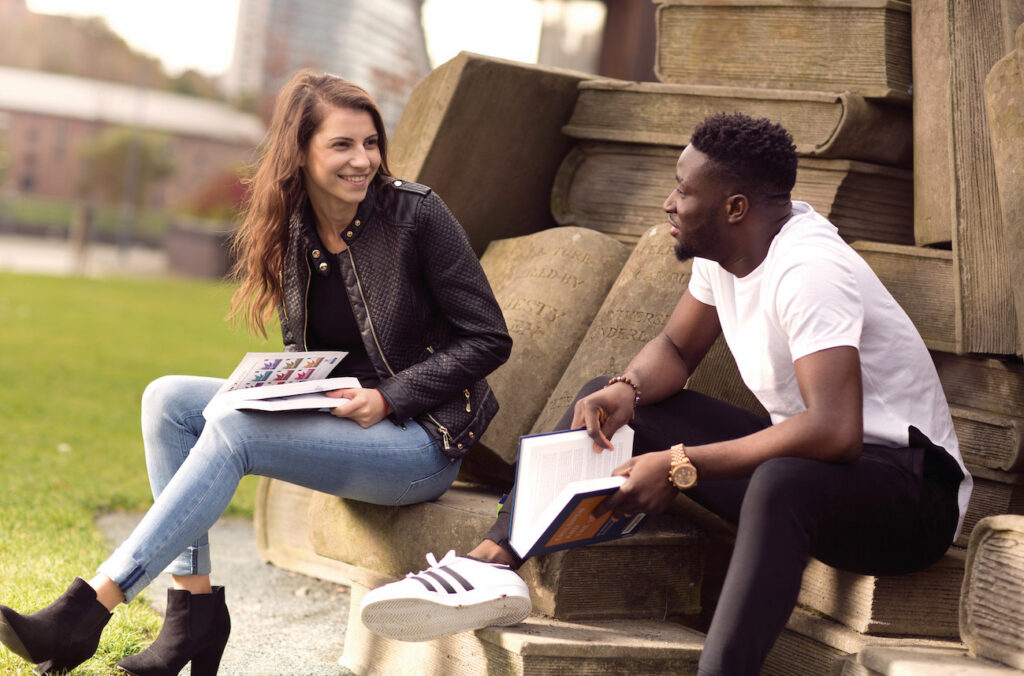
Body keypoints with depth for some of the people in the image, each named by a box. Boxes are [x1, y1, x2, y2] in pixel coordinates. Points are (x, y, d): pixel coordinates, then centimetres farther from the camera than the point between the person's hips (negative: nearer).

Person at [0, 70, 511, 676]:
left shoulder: (416, 213, -11)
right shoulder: (292, 233, 5)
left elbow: (489, 339, -9)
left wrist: (387, 398, -16)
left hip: (422, 438, -7)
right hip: (340, 422, 7)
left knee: (231, 430, -27)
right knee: (168, 398, -10)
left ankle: (88, 609, -25)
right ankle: (195, 607, -13)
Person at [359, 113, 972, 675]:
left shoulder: (807, 271, -26)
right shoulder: (723, 247, 2)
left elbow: (834, 431, -35)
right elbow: (676, 349, 14)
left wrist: (682, 466, -31)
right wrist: (625, 391, -10)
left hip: (912, 491, -9)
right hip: (799, 463, 9)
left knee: (784, 481, -44)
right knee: (606, 403, 3)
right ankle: (491, 563, -11)